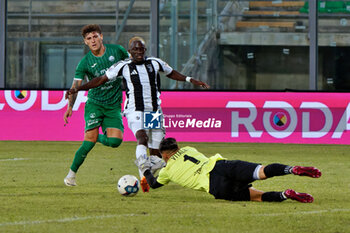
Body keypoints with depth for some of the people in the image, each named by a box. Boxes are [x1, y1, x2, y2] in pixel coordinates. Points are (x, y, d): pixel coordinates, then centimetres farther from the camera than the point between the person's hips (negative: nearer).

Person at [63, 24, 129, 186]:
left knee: (115, 141, -16)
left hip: (114, 105, 2)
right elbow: (75, 86, -9)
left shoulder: (117, 51, -1)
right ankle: (71, 174, -6)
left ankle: (99, 137, 18)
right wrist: (70, 107, -24)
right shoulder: (85, 63, -5)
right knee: (90, 139, -19)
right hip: (94, 103, -2)